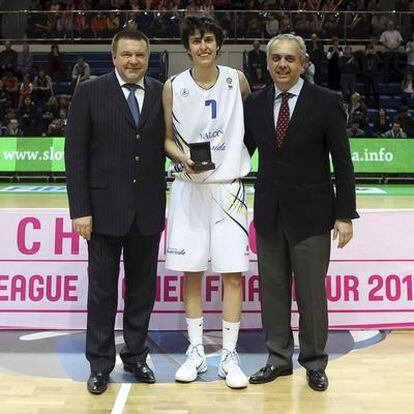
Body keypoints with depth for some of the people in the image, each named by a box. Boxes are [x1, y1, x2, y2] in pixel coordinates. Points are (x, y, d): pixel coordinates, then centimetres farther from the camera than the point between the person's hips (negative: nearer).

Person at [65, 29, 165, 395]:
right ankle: (100, 364, 22)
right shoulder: (89, 93, -2)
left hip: (148, 211, 3)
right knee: (102, 291, 7)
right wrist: (80, 209, -9)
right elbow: (75, 154, -4)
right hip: (105, 209, -2)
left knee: (143, 289, 12)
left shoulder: (162, 94, 5)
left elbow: (165, 144, 7)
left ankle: (136, 356, 29)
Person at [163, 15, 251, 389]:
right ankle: (196, 352, 19)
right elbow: (167, 138, 6)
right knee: (191, 271, 5)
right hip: (188, 187, 0)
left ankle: (229, 356, 10)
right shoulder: (173, 87, 1)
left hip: (228, 186, 0)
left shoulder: (236, 80, 2)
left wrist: (242, 153, 7)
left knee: (233, 272, -2)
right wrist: (183, 158, -12)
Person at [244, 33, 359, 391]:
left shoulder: (326, 102, -5)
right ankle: (279, 358, 27)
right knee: (272, 289, 11)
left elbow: (343, 163, -5)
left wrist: (345, 215, -8)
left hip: (310, 214, -3)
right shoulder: (256, 104, 6)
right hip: (269, 213, 4)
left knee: (312, 292, 5)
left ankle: (315, 363, 23)